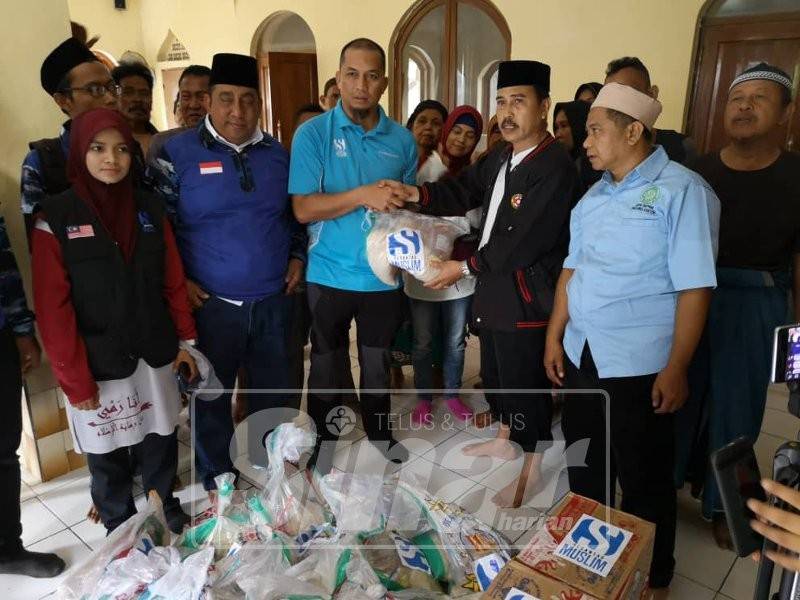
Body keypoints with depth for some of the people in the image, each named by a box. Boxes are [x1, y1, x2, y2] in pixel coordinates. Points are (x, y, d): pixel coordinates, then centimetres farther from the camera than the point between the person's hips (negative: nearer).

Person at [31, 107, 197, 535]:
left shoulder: (148, 208, 3)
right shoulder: (56, 218, -9)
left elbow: (173, 281, 6)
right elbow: (53, 309, -10)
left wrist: (185, 340, 4)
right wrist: (74, 379, -11)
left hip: (155, 355, 3)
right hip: (99, 365, -3)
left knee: (161, 440, 17)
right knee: (107, 454, 13)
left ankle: (166, 507, 41)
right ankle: (120, 527, 36)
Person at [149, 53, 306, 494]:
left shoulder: (277, 153, 6)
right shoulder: (177, 152, -7)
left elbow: (296, 213, 17)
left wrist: (297, 257, 5)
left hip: (273, 301, 4)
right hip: (210, 304, -3)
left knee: (274, 391, 17)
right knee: (210, 396, 11)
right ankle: (217, 483, 33)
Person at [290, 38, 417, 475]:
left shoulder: (402, 139, 2)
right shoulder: (312, 134, -7)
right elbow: (303, 209, -15)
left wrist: (405, 205, -9)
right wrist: (364, 196, -24)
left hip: (384, 275, 3)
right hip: (330, 275, -2)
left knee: (378, 361, 18)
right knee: (327, 365, 13)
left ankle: (379, 432, 40)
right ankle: (323, 442, 34)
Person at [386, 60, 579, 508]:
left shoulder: (555, 168, -21)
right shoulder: (500, 158, 9)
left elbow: (523, 243, -24)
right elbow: (463, 192, 8)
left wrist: (466, 267, -16)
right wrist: (417, 194, -11)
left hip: (526, 297, -9)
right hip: (495, 290, 9)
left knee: (526, 383, 5)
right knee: (496, 373, 23)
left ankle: (532, 470, 26)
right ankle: (505, 440, 46)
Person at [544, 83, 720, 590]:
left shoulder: (681, 191, -11)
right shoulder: (594, 196, 9)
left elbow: (694, 288, -14)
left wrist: (676, 369, -16)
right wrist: (555, 337, 8)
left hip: (639, 364, -6)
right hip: (581, 356, 6)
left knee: (644, 476, 11)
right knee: (582, 462, 20)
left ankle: (650, 575, 37)